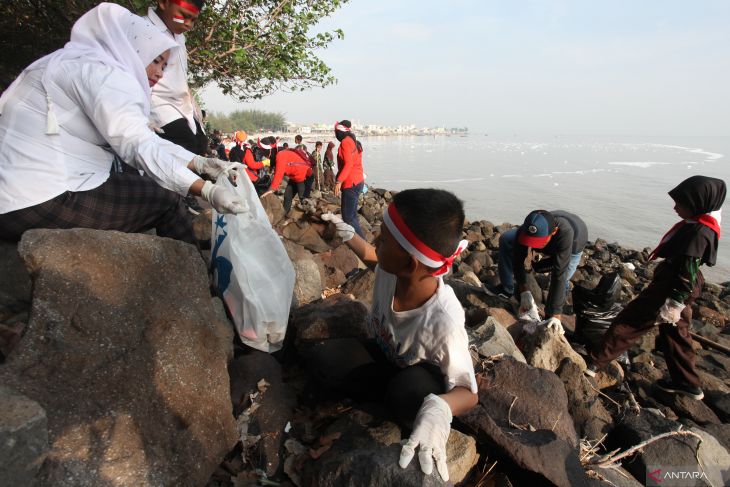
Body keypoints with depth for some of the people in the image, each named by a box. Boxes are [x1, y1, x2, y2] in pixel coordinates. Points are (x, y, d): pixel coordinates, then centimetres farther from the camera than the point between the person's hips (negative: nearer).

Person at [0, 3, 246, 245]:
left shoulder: (83, 66, 18)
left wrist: (199, 163, 3)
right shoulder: (101, 71, -11)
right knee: (167, 199, -5)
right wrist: (207, 190, -25)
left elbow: (144, 139, 10)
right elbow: (139, 146, -23)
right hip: (42, 202, -10)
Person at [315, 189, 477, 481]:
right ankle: (394, 396, -7)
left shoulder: (443, 320, -41)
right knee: (321, 356, -18)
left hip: (420, 374, -5)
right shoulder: (391, 268, -25)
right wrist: (347, 234, 6)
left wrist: (439, 408, -52)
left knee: (409, 393, -41)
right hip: (384, 355, 6)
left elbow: (469, 392, -31)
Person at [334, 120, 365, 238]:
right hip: (357, 182, 10)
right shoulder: (354, 142, 16)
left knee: (348, 217, -8)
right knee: (351, 215, 16)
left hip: (350, 184, -10)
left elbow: (348, 164, -24)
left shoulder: (345, 142, -13)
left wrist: (339, 181, -27)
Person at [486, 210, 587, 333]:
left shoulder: (564, 233, -49)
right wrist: (524, 291, -34)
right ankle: (507, 289, -1)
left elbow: (559, 275, -51)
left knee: (562, 280, -28)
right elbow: (518, 260, -25)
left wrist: (555, 315, -50)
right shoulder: (525, 231, -38)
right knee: (506, 239, -14)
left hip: (573, 245, -3)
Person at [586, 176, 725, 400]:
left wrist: (674, 305, -22)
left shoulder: (699, 232, -24)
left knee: (627, 324, -3)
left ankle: (594, 363, 5)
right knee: (676, 334, 22)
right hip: (677, 288, 10)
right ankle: (687, 383, 35)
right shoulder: (696, 225, 6)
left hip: (669, 289, -10)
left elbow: (688, 274, -24)